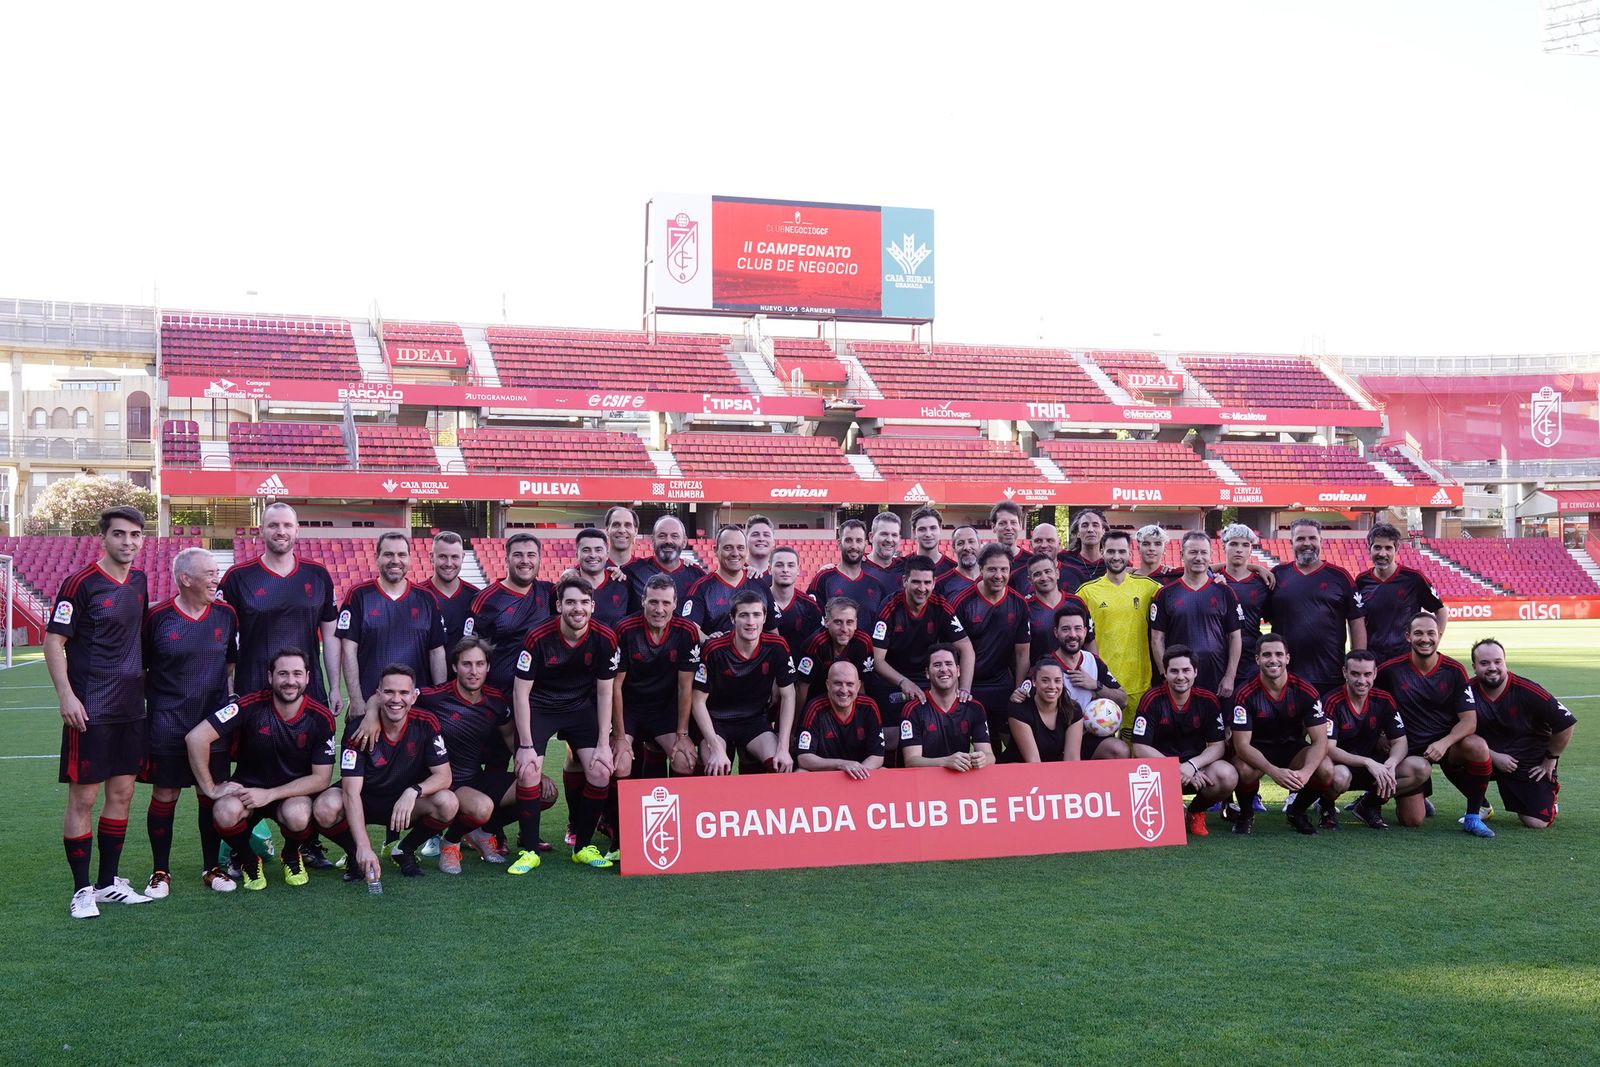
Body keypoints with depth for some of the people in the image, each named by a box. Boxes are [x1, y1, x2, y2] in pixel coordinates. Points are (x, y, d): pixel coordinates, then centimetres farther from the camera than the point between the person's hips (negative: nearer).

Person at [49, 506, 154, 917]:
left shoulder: (139, 581, 9)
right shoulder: (81, 583, -11)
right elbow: (53, 641, -10)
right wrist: (66, 696, -17)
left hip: (131, 708, 7)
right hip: (91, 711, -7)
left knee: (122, 793, 11)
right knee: (83, 798, -1)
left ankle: (109, 882, 22)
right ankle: (82, 891, 7)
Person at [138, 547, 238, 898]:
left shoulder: (226, 615, 3)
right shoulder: (157, 617, -6)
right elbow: (140, 670, 3)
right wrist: (141, 712, 2)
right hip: (167, 725, -3)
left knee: (212, 795, 8)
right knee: (164, 796, 3)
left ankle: (212, 867, 21)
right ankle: (160, 872, 16)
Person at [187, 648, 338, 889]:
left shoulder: (321, 717, -12)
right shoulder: (251, 705, -17)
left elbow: (321, 778, -10)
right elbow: (195, 738, -19)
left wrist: (270, 794, -19)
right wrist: (211, 788, -16)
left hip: (294, 793, 0)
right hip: (247, 788, 0)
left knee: (297, 815, -35)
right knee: (226, 811, -34)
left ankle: (292, 855, 5)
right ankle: (247, 860, 1)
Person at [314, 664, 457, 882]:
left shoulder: (426, 724, -15)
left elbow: (443, 776, -14)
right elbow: (351, 792, -28)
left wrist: (413, 791, -37)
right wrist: (363, 846, -39)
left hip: (407, 802, 1)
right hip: (364, 802, -1)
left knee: (447, 803, -28)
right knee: (325, 808, -33)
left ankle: (405, 851, 1)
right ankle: (356, 855, 0)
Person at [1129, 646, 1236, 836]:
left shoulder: (1208, 700, -4)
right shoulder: (1152, 700, -11)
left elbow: (1218, 746, -4)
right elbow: (1140, 748, -14)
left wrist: (1192, 765, -22)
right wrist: (1178, 769, -21)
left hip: (1199, 765, 2)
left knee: (1227, 776, -30)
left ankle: (1197, 811, 5)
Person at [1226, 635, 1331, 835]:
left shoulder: (1306, 692, -14)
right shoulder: (1246, 695, -18)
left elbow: (1320, 740, -15)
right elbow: (1242, 744, -21)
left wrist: (1305, 772, -35)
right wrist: (1274, 772, -36)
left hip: (1293, 749, 2)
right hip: (1256, 751, -2)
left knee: (1326, 771, -27)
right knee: (1245, 771, -36)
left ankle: (1297, 811, 5)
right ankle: (1246, 814, -2)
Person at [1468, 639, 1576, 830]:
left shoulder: (1528, 692, -20)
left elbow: (1567, 723, -10)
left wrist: (1551, 758, -1)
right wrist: (1494, 756, -20)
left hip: (1531, 766, -2)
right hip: (1489, 757, 2)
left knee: (1537, 823, -11)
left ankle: (1550, 793, 26)